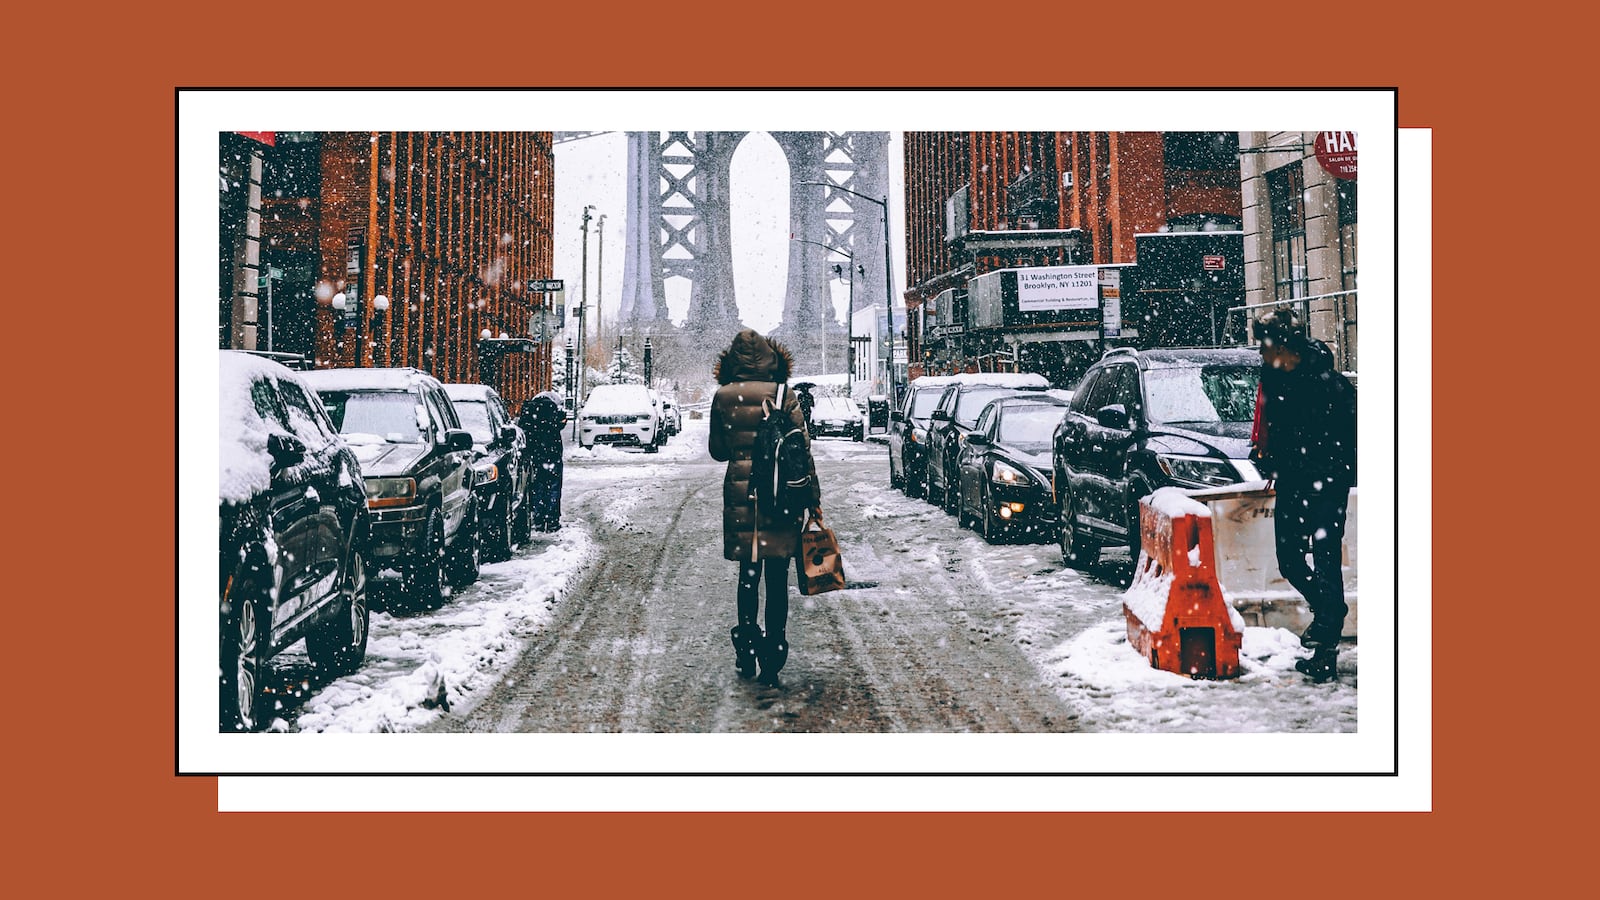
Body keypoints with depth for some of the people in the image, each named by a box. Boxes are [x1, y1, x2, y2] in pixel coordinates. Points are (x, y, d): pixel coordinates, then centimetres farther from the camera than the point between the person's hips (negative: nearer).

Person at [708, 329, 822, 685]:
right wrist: (813, 497, 1)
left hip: (740, 494, 1)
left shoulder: (723, 397, 0)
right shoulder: (783, 395, -5)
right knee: (777, 579, 4)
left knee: (748, 574, 14)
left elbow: (717, 450, 9)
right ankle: (773, 654, 3)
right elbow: (803, 449, -5)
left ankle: (746, 651, 13)